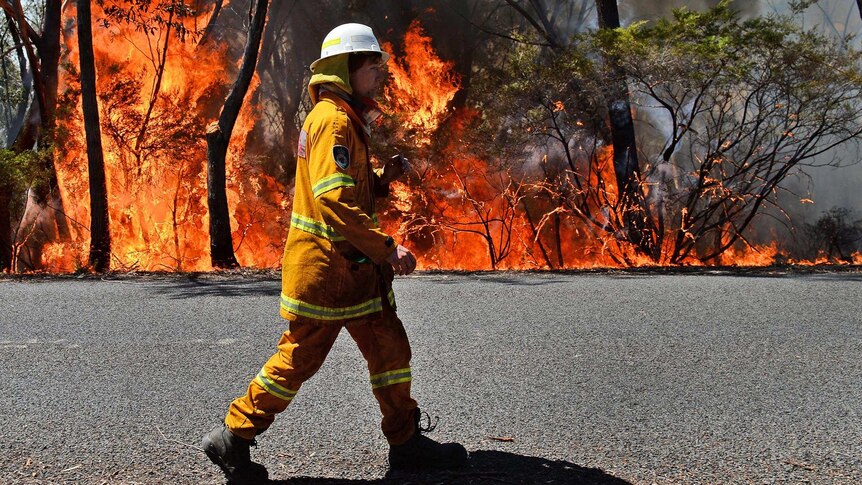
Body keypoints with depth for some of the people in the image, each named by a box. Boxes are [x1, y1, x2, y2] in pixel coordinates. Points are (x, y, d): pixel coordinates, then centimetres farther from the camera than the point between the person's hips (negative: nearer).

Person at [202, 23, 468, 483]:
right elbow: (334, 199, -26)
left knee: (388, 346, 11)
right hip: (325, 264, -10)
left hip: (351, 264, 10)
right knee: (299, 357, -1)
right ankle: (232, 438, 13)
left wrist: (382, 178, 3)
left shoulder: (345, 119, 18)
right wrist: (386, 247, -25)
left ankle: (406, 442, 21)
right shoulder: (333, 119, -15)